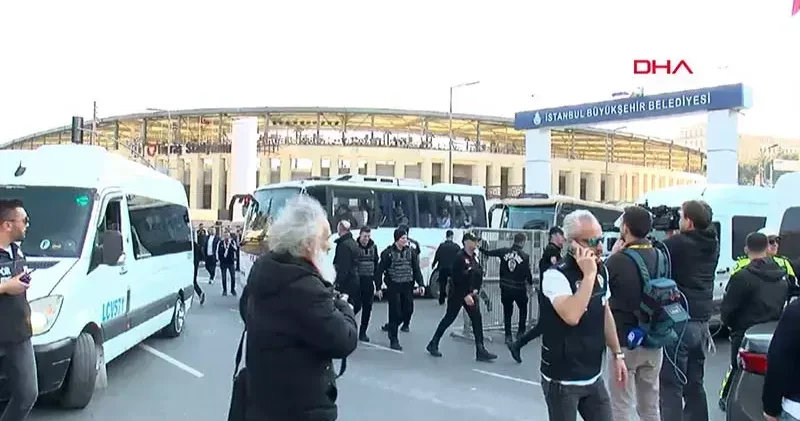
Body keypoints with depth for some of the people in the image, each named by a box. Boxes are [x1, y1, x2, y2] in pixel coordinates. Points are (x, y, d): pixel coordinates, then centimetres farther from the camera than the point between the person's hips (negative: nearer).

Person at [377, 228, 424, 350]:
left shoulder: (410, 251, 4)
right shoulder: (388, 253, -9)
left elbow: (416, 268, 7)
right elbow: (380, 270, -7)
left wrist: (420, 284, -1)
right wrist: (378, 287, -9)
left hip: (407, 286, 5)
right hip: (393, 286, -4)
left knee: (408, 310, 7)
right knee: (395, 312, -2)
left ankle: (391, 327, 33)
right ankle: (393, 340, 10)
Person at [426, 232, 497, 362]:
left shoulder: (475, 257, 7)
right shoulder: (460, 257, -17)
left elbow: (480, 274, 13)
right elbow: (457, 279, -22)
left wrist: (476, 289, -1)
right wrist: (465, 296, -21)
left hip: (472, 294, 7)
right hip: (457, 295, -7)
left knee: (477, 320, 0)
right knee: (449, 319, 4)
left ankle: (480, 351, 2)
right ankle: (433, 344, 21)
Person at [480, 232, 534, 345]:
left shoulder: (504, 251, -6)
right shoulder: (525, 256, -12)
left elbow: (488, 252, 1)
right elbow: (528, 272, -7)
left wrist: (479, 247, 19)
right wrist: (530, 283, 13)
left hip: (505, 288, 2)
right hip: (519, 289, -2)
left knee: (507, 312, 14)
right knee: (523, 309, 22)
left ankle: (508, 336, 10)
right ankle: (520, 332, 23)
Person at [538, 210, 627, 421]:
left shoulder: (601, 270, 3)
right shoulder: (556, 275, -20)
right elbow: (571, 316, -35)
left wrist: (617, 354, 14)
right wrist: (588, 274, -28)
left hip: (593, 376, 7)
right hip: (562, 380, -6)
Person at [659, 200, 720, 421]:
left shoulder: (677, 243, -16)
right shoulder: (712, 244, 6)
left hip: (680, 321, -7)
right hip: (702, 321, 7)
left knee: (672, 384, -1)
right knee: (694, 384, 17)